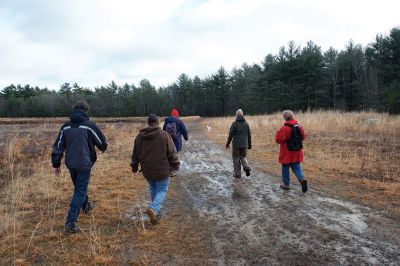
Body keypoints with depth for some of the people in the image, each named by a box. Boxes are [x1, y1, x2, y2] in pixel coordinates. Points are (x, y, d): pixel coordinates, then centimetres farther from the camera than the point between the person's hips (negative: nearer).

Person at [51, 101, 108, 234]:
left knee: (79, 187, 26)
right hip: (84, 164, -5)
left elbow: (58, 147, 6)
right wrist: (103, 148, 20)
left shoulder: (65, 127, 3)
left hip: (71, 164, 5)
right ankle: (70, 223, -4)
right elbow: (102, 143, -4)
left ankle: (86, 205, 49)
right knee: (80, 191, 0)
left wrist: (56, 164, 14)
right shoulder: (89, 125, -12)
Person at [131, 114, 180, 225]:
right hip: (162, 170, -4)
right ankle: (153, 209, -14)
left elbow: (135, 154, 12)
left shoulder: (139, 136, 3)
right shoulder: (164, 135, -9)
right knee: (162, 190, 9)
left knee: (153, 189, 22)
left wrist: (134, 167, 24)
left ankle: (157, 212, 26)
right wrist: (175, 165, 7)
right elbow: (172, 152, -6)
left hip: (147, 170, 4)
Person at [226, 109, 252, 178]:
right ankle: (246, 167, -7)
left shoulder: (234, 124, -9)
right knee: (243, 157, 19)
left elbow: (230, 135, -9)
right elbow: (249, 135, 6)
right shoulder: (246, 123, 2)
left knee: (236, 159, 8)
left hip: (236, 145, -3)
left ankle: (238, 174, 12)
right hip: (244, 144, 3)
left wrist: (227, 144, 0)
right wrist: (249, 144, 15)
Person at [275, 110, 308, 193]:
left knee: (285, 168, 10)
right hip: (297, 152, 5)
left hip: (287, 152, -5)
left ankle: (286, 184, 19)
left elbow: (278, 140, -16)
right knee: (296, 167, 12)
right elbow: (303, 137, 10)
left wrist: (278, 133, 2)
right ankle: (302, 179, -10)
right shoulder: (299, 127, 0)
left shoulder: (284, 129, -20)